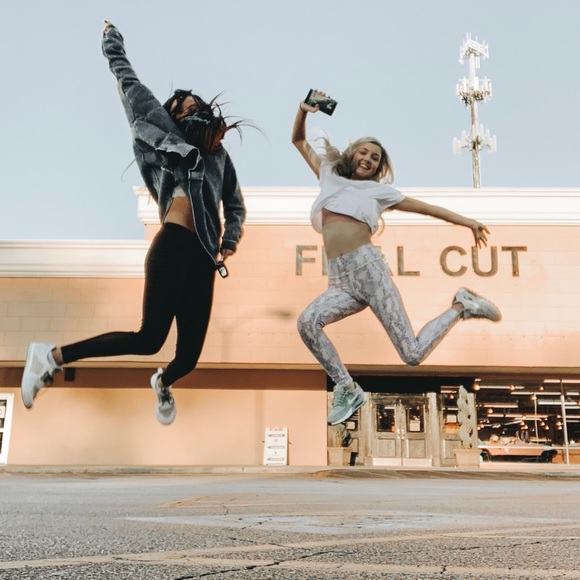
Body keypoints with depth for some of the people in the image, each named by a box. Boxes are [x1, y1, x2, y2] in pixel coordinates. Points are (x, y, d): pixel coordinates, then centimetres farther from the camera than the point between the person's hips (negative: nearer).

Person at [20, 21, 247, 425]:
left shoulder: (219, 153, 26)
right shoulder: (165, 129, 14)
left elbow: (235, 205, 26)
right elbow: (127, 77, 16)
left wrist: (229, 244, 10)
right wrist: (112, 38, 29)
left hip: (203, 256, 5)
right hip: (174, 246, -5)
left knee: (190, 354, 5)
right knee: (150, 338, -15)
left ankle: (162, 384, 42)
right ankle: (51, 356, 0)